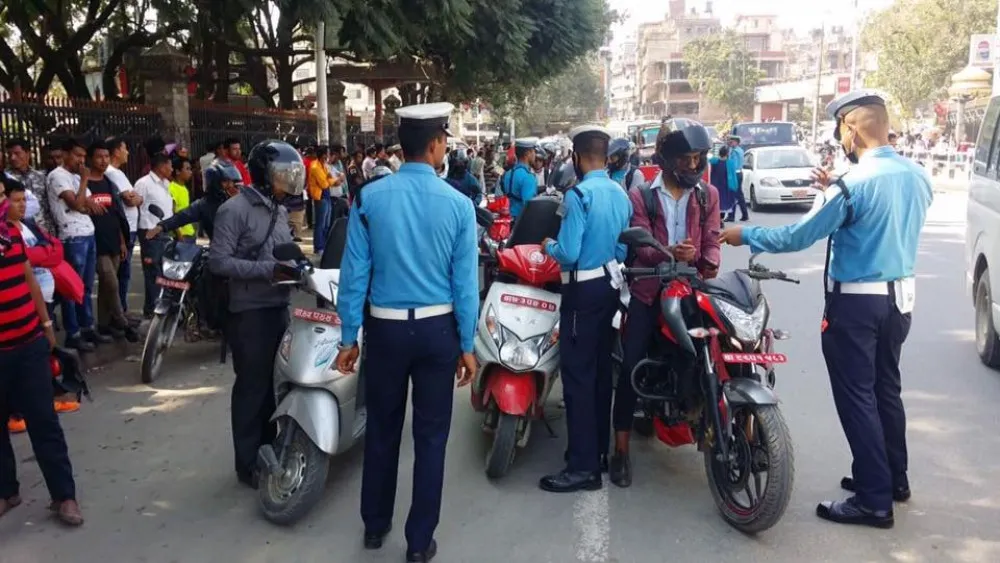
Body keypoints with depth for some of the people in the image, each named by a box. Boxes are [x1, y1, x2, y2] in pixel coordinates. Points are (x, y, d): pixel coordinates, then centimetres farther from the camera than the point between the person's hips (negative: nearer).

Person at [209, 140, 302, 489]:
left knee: (274, 383, 16)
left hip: (279, 308, 8)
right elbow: (218, 261, -19)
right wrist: (268, 270, -24)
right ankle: (248, 464, 12)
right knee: (252, 387, 0)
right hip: (250, 312, -8)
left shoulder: (280, 211, 14)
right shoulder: (235, 209, -12)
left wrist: (294, 265, 0)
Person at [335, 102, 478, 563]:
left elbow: (354, 273, -5)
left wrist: (348, 336, 4)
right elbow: (465, 281, -7)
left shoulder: (370, 197, -7)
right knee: (430, 436, 10)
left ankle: (375, 525, 34)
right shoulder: (457, 204, -9)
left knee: (382, 429, 17)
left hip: (385, 327, 1)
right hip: (437, 329, -1)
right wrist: (467, 345, 3)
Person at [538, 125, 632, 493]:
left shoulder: (579, 194, -17)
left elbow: (568, 254, -20)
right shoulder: (621, 194, 7)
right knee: (600, 371, 15)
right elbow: (624, 250, 12)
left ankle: (583, 466, -1)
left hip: (584, 289, -8)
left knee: (577, 375, -4)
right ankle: (599, 452, 26)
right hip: (610, 284, 8)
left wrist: (548, 246, -1)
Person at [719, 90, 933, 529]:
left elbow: (799, 236, -15)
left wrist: (746, 236, -3)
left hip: (856, 302, -8)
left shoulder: (853, 183, -19)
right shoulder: (918, 176, 3)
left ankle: (874, 500, 7)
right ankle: (893, 478, 34)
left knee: (856, 396, 0)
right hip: (900, 297, 8)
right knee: (886, 388, 20)